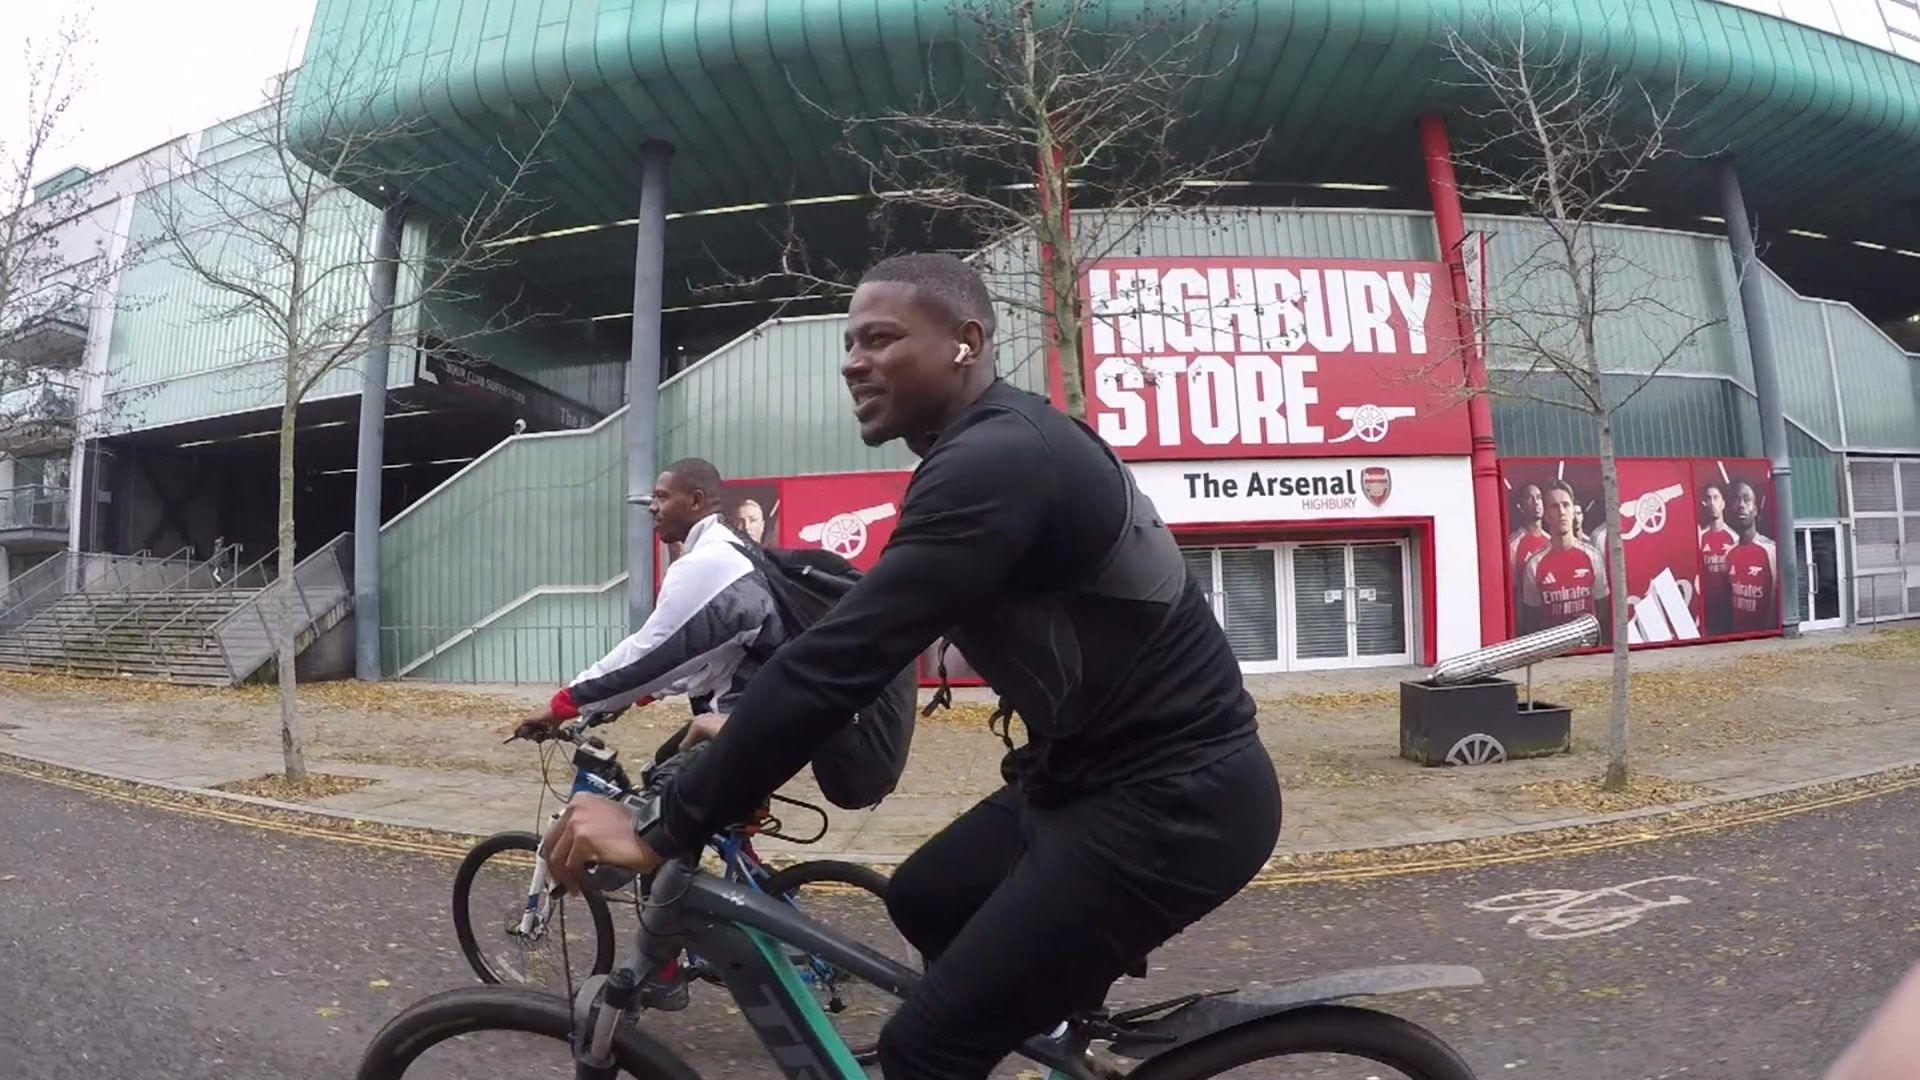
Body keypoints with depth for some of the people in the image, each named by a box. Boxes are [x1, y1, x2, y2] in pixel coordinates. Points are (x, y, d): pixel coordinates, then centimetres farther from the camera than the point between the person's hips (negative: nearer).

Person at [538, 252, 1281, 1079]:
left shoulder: (994, 462, -23)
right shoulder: (1000, 442, 10)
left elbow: (842, 658, -29)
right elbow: (861, 629, 16)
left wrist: (664, 831, -23)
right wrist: (736, 745, 14)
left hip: (1175, 796, -10)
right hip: (1107, 768, 10)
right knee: (923, 902, 24)